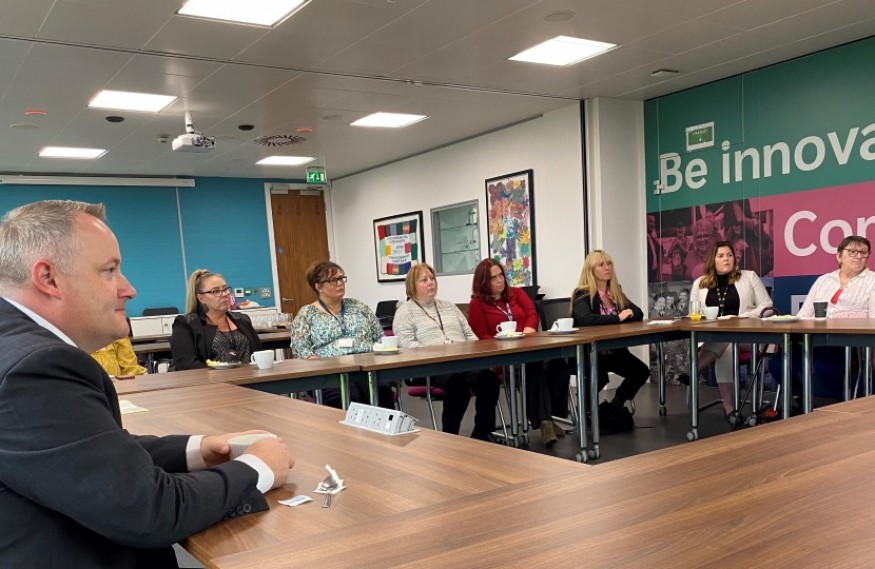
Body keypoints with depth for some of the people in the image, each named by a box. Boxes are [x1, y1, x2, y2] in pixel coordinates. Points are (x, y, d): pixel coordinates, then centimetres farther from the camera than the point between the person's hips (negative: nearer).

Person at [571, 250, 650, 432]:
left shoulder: (616, 292, 10)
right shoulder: (582, 294, -12)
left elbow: (639, 313, 5)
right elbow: (584, 319, -31)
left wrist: (628, 313, -18)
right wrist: (618, 317, -29)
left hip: (614, 349, 7)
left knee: (642, 371, -11)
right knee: (600, 378, -32)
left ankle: (614, 405, 13)